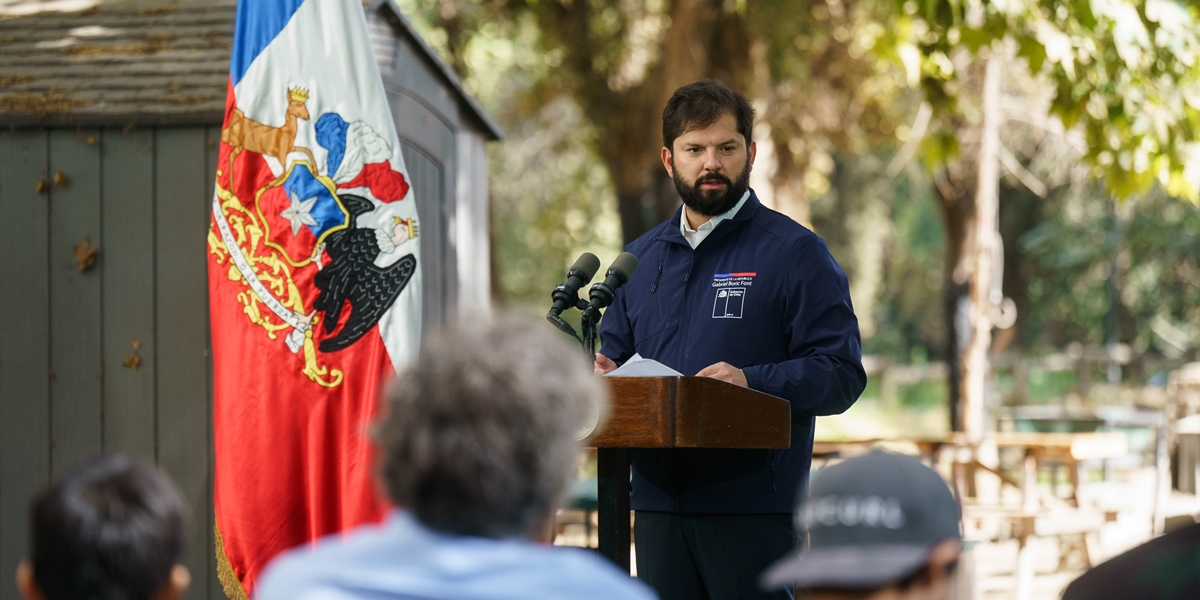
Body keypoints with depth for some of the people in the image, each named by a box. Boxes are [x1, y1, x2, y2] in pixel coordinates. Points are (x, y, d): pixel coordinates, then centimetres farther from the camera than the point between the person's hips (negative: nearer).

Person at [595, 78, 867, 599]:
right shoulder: (641, 258, 18)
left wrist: (751, 381, -21)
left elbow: (842, 374, -6)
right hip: (657, 502, 5)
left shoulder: (794, 253, 0)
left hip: (753, 506, -5)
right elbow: (615, 352, 27)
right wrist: (605, 373, 3)